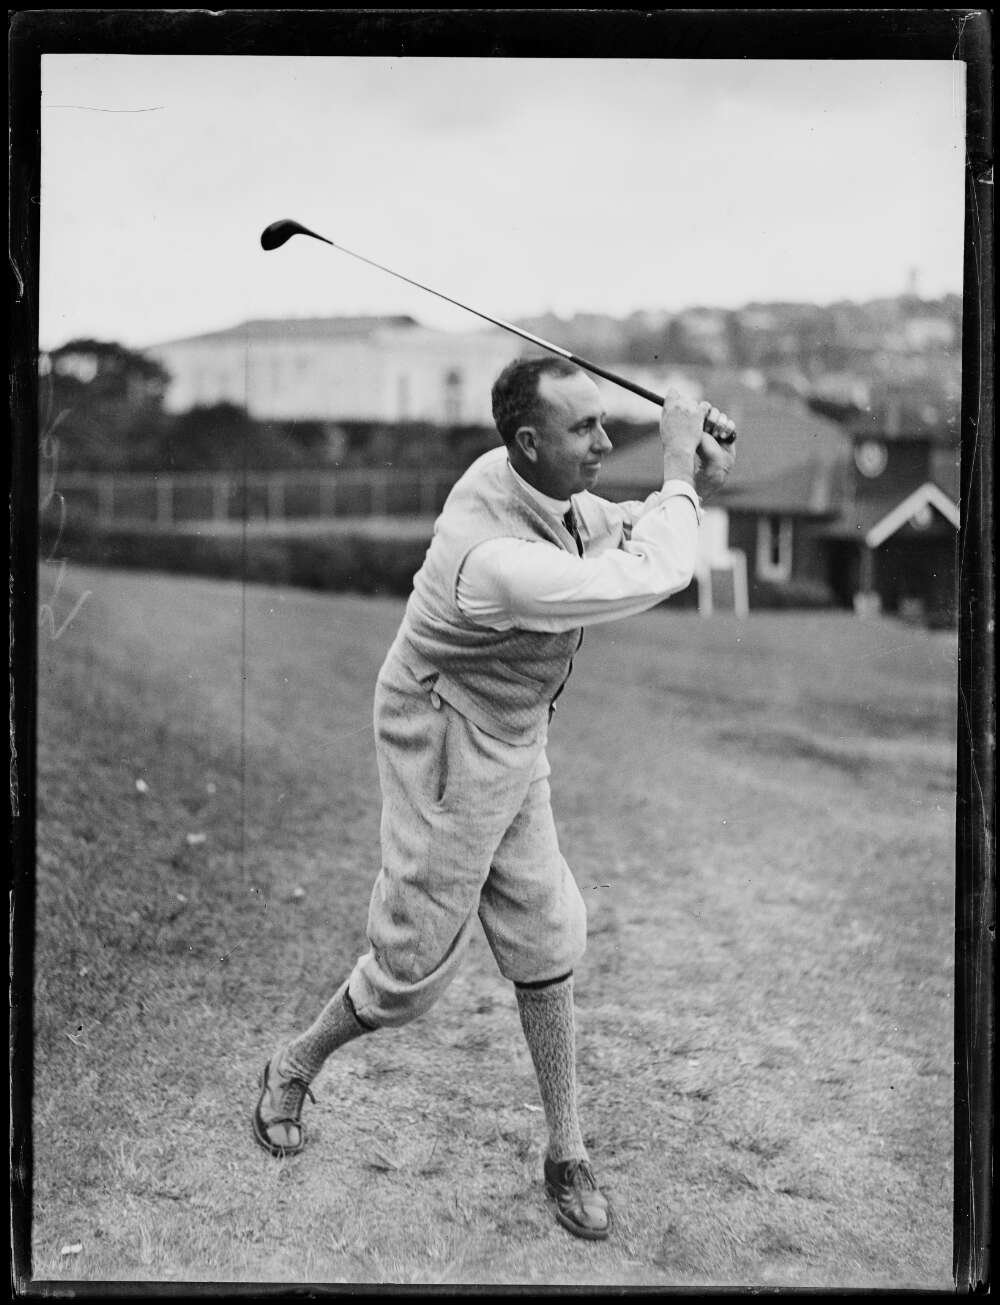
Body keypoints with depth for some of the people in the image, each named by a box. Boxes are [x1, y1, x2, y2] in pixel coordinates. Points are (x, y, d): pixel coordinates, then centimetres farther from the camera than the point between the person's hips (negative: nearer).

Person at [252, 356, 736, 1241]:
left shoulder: (545, 486, -8)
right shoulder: (495, 558, -36)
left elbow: (630, 539, 9)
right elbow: (652, 579, -37)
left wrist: (693, 487, -11)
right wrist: (677, 471, -23)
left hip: (513, 748, 8)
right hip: (450, 760, -8)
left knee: (545, 941, 12)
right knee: (415, 967, 6)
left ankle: (567, 1154, 26)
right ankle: (293, 1072, 35)